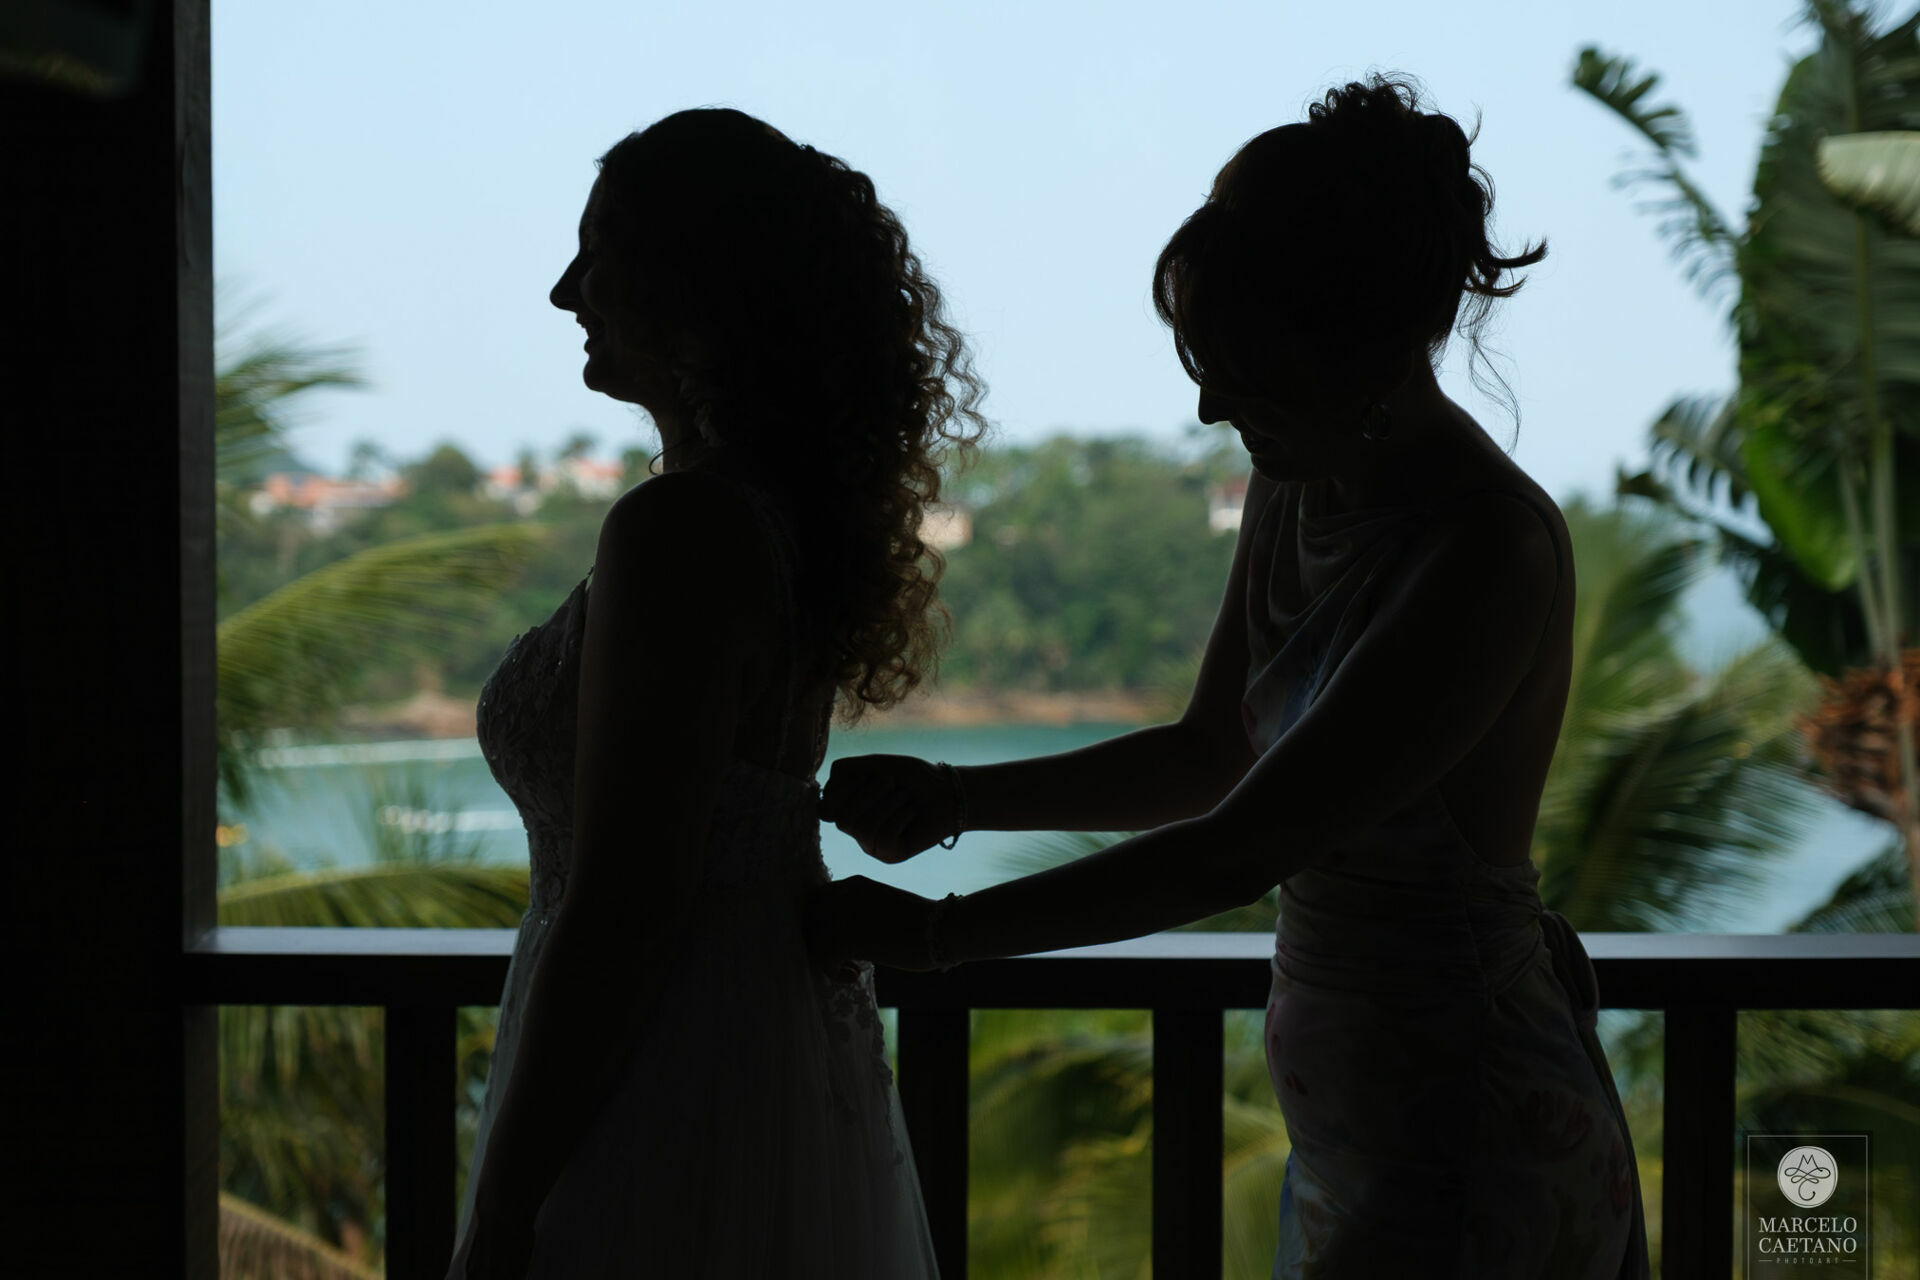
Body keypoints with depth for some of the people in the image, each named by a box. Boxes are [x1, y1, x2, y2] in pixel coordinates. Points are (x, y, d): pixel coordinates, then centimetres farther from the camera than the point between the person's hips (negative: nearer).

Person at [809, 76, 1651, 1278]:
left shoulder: (1489, 553, -25)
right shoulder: (1301, 492, 3)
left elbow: (1235, 851, -25)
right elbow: (1209, 759, 16)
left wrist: (925, 931, -19)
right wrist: (954, 798, 5)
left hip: (1463, 1156, -9)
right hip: (1359, 1128, 9)